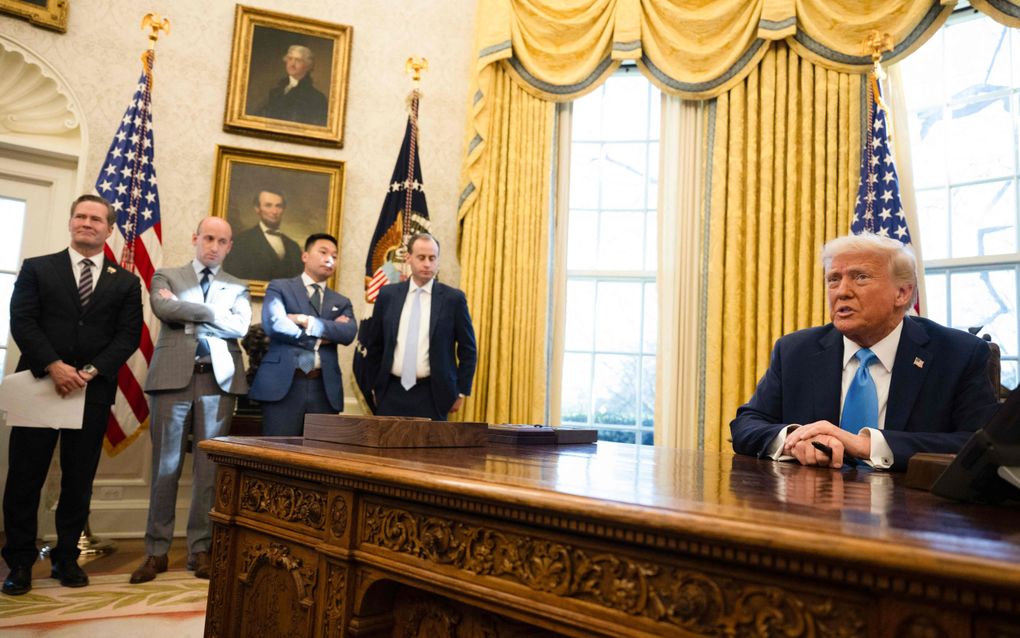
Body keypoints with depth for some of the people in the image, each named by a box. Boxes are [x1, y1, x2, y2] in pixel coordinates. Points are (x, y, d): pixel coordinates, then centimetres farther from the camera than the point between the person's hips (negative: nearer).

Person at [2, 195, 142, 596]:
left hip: (93, 392, 1)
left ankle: (66, 559, 18)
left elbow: (128, 336, 3)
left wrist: (91, 371, -11)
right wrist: (53, 366, -15)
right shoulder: (36, 268, 9)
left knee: (79, 481, 6)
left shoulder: (126, 282, 11)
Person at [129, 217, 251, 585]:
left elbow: (240, 326, -4)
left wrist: (188, 315, -4)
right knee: (166, 465, 2)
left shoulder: (237, 287, 15)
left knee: (209, 466, 3)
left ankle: (200, 549, 11)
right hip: (173, 376, -1)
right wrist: (213, 312, -6)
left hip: (218, 379, 1)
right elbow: (162, 308, -9)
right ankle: (157, 550, 12)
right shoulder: (166, 276, 13)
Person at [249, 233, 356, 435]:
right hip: (284, 384, -3)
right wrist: (320, 337, -5)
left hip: (325, 389, 4)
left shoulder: (341, 302, 18)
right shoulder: (279, 287, 9)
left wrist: (308, 321, -11)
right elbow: (273, 325, -10)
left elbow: (349, 333, -3)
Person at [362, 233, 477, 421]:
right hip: (392, 392, 2)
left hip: (432, 394, -2)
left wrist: (461, 392, 1)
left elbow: (468, 350, 3)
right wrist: (376, 385, 12)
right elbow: (373, 344, 13)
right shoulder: (387, 294, 5)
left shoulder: (453, 298, -2)